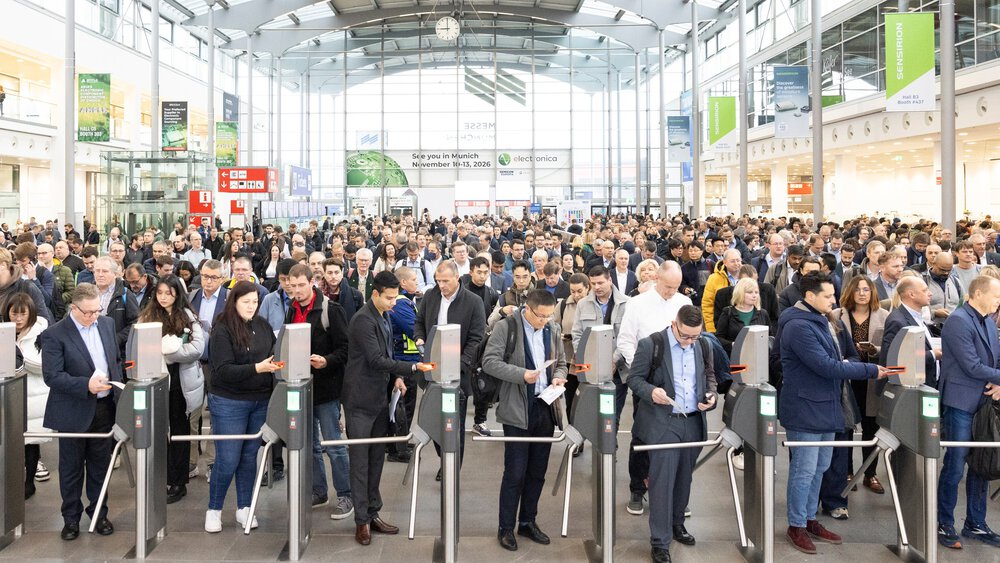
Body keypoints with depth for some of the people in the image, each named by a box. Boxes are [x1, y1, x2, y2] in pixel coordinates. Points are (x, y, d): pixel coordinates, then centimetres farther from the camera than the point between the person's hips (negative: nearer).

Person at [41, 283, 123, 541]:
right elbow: (52, 376, -18)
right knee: (71, 468, 10)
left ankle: (99, 513, 28)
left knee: (100, 465, 14)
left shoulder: (107, 324, 5)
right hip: (73, 412, -4)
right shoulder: (54, 334, -12)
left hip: (104, 408, 4)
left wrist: (117, 386, 3)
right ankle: (71, 518, 24)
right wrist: (86, 385, -28)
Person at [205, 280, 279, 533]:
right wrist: (257, 368, -26)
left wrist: (277, 364, -7)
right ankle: (214, 510, 19)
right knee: (227, 460, 0)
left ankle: (244, 508, 25)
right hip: (229, 402, -5)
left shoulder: (263, 325, 4)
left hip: (260, 401, 5)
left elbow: (275, 353, 16)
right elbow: (223, 370, -18)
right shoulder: (222, 330, -11)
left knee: (250, 456, 13)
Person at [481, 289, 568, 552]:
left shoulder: (554, 330, 9)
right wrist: (521, 374, -22)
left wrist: (558, 377, -3)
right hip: (517, 410, -5)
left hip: (545, 408, 5)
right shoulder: (506, 327, -7)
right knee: (515, 473, -2)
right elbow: (489, 362, -13)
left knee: (537, 471, 12)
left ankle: (528, 522, 27)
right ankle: (506, 528, 12)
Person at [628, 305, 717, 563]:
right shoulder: (650, 345, -9)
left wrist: (711, 394, -1)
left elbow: (709, 375, 19)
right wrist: (651, 391, -24)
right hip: (662, 423, -5)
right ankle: (660, 542, 3)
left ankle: (676, 522, 35)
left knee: (684, 478, 15)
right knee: (662, 481, -5)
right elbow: (634, 378, -5)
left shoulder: (703, 346, 6)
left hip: (694, 422, 5)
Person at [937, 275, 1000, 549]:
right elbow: (972, 366, -20)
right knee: (954, 467, -2)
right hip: (961, 405, -8)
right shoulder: (958, 321, -14)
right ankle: (944, 525, 11)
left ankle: (975, 524, 23)